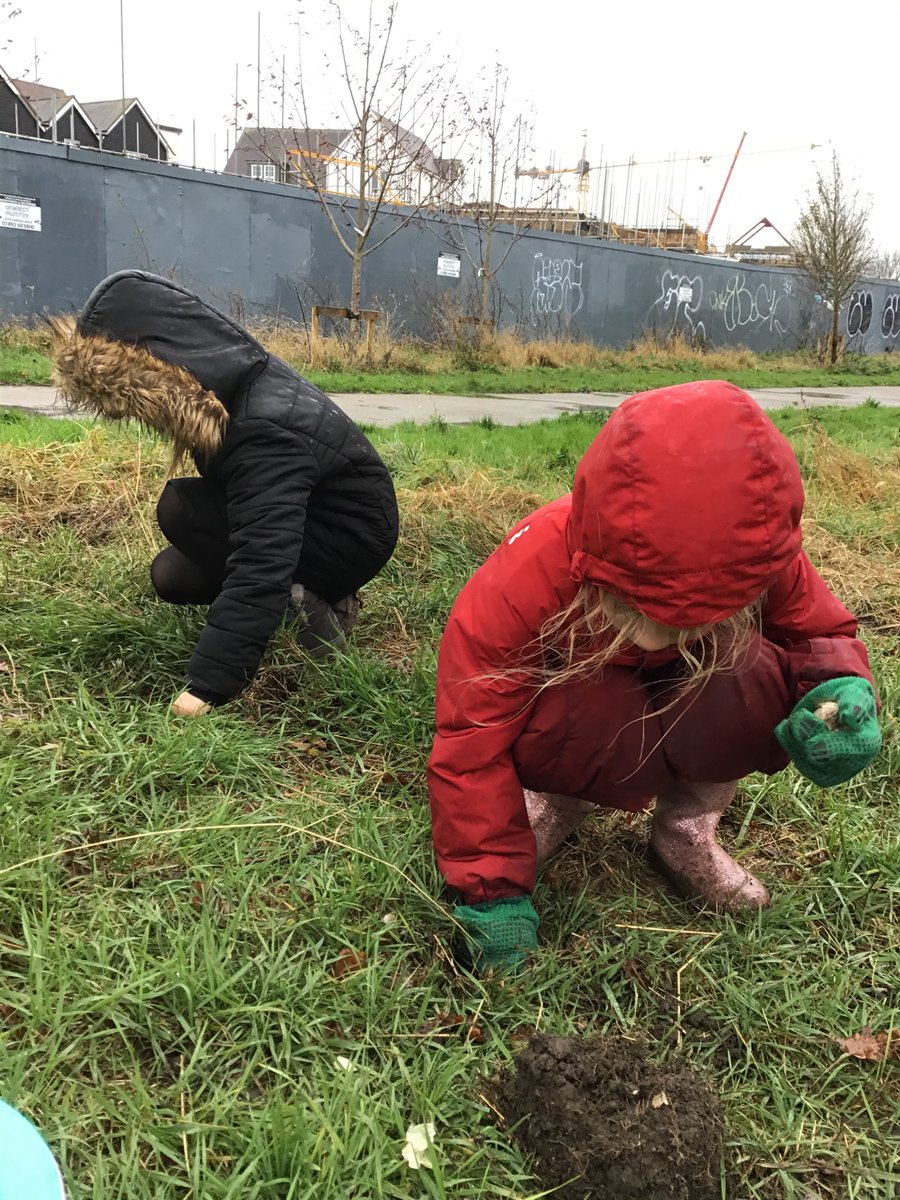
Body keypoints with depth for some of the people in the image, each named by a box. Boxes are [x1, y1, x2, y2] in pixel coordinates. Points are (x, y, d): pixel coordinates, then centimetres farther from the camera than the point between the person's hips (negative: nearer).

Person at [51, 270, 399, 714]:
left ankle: (312, 602, -15)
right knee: (171, 575, 7)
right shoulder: (230, 375, -9)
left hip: (351, 536, -9)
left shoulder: (265, 434, -37)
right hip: (299, 508, 9)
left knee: (181, 510, -22)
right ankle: (319, 593, 9)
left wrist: (208, 684, -40)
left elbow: (260, 565, -41)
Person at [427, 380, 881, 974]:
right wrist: (496, 892, -31)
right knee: (544, 731, -39)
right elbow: (472, 742, -32)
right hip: (574, 697, -2)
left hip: (683, 704, 2)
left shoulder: (759, 560, -30)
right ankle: (562, 797, 0)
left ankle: (687, 827, -3)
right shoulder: (525, 578, -38)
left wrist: (843, 692, -36)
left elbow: (824, 633, -11)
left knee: (768, 685, -32)